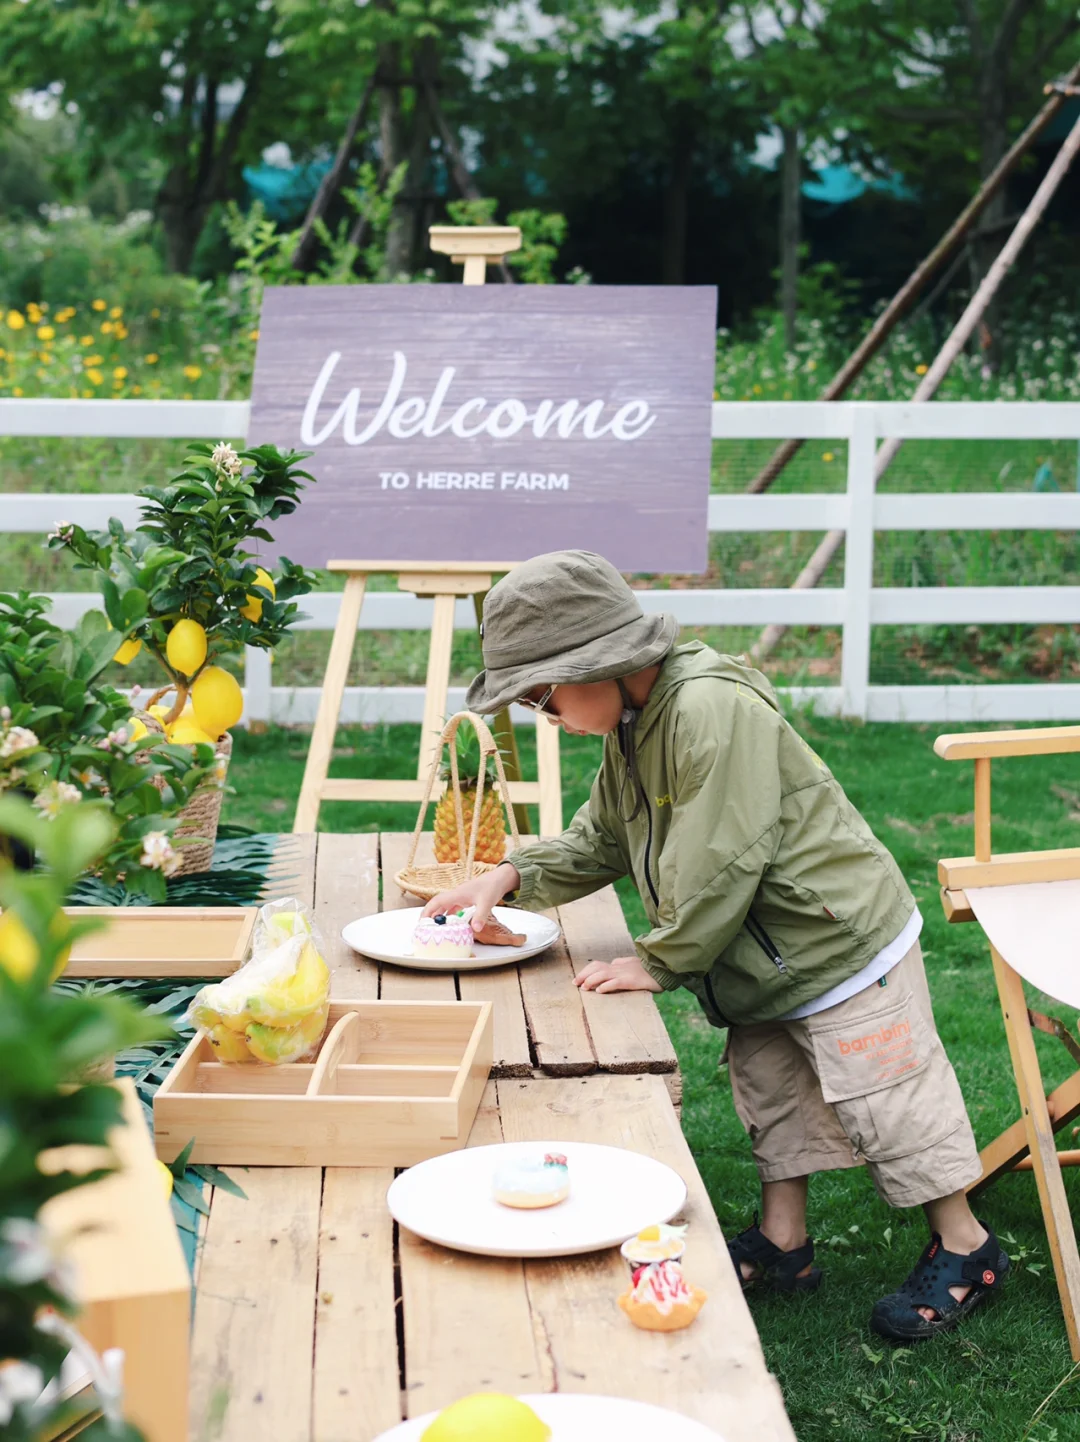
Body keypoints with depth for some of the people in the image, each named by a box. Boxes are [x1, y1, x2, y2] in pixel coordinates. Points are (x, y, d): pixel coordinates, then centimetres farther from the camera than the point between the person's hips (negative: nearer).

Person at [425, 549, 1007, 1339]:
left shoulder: (712, 709, -29)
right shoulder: (630, 726, 3)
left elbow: (717, 868, -28)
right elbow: (601, 841, 16)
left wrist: (658, 962, -18)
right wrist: (513, 876, 2)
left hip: (844, 945, -10)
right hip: (771, 970, 10)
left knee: (887, 1100, 2)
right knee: (769, 1091, 18)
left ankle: (964, 1246, 18)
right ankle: (783, 1243, 33)